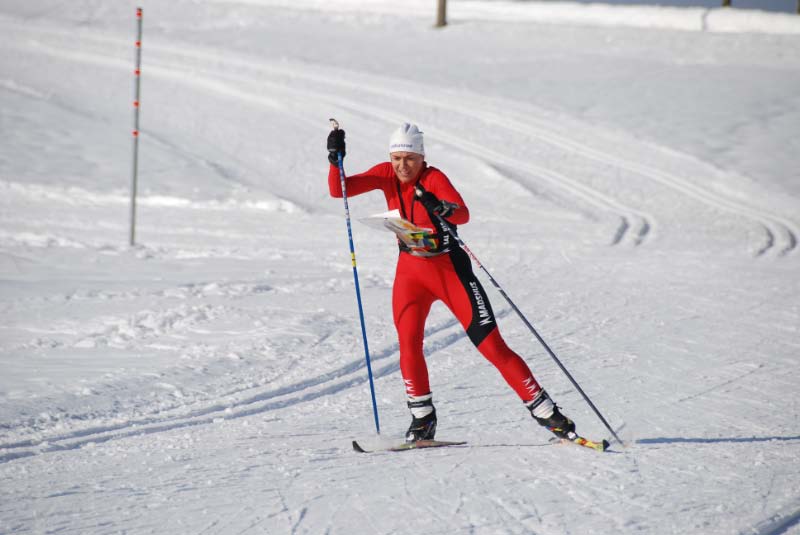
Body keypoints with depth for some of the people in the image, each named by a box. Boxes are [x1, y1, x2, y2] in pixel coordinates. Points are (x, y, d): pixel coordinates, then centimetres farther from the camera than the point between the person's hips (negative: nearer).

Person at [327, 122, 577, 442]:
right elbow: (339, 190, -6)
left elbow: (463, 214, -37)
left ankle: (545, 412, 0)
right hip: (411, 271, 4)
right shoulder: (386, 175, -4)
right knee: (408, 343, -14)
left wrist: (443, 209, -59)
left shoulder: (433, 179, -20)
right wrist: (335, 159, -23)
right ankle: (422, 418, 3)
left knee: (492, 345, -7)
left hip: (450, 269, -4)